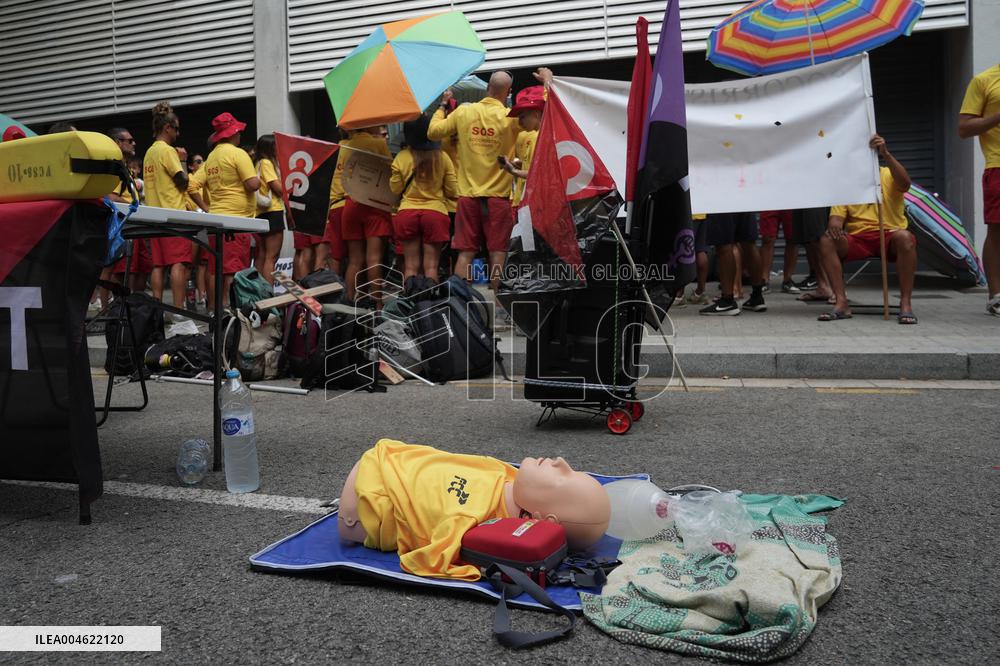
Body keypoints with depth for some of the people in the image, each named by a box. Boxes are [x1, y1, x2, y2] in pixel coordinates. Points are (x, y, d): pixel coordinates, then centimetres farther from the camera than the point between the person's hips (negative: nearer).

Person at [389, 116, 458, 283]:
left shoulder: (401, 157, -4)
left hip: (407, 213, 1)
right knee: (431, 266, 4)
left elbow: (395, 189, 3)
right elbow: (452, 191, 1)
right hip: (436, 213, 0)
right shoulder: (442, 157, -3)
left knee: (411, 266, 7)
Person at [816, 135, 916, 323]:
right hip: (857, 240, 2)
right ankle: (842, 303, -26)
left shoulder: (888, 175, 8)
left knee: (904, 237, -35)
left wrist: (886, 154, -27)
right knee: (826, 241, -25)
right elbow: (837, 215, 4)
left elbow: (904, 183, -17)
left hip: (889, 237, -2)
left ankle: (905, 303, -26)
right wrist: (834, 226, -22)